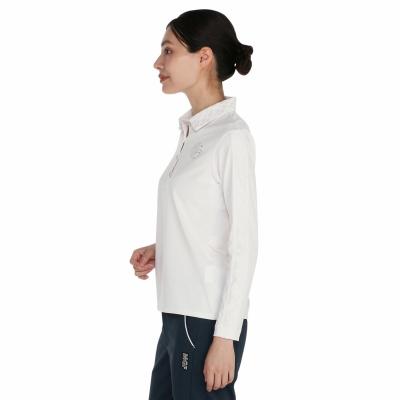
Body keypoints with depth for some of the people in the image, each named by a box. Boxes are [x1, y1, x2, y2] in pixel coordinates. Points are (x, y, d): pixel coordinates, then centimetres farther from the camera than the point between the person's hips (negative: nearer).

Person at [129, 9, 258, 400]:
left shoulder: (232, 136, -11)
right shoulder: (191, 130, 11)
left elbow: (243, 244, -13)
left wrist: (225, 336, -16)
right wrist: (159, 249, 3)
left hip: (209, 320, -8)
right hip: (179, 314, 8)